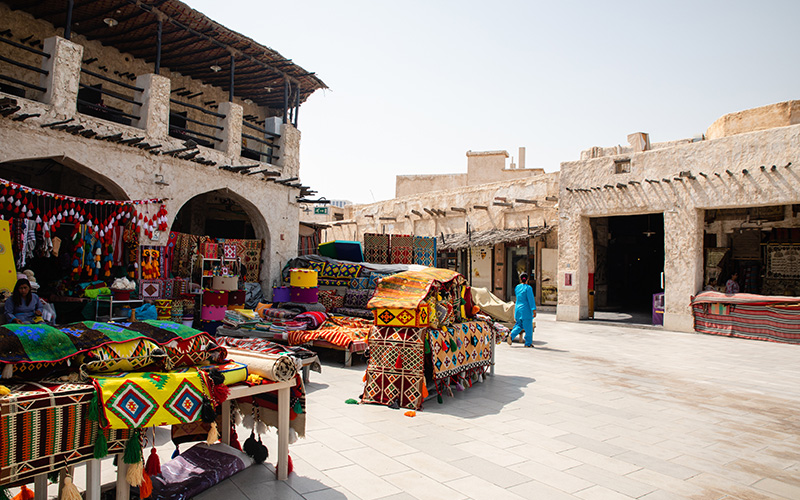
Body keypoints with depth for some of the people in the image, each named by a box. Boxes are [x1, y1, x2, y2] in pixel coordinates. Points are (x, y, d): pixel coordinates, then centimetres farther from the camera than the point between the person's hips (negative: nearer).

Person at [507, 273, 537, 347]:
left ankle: (511, 335, -7)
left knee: (519, 325, 16)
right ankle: (528, 343, 10)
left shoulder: (517, 287, 7)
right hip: (526, 310, -6)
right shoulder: (528, 288, -12)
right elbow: (531, 299, -17)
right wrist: (534, 310, -17)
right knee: (528, 327, 4)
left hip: (518, 308, 6)